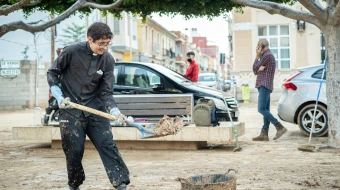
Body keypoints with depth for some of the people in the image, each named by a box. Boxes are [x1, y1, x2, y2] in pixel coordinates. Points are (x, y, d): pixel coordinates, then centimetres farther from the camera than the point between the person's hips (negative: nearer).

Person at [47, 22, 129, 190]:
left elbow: (106, 91, -3)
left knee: (108, 145, -6)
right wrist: (59, 96, -11)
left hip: (95, 108, 2)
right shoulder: (71, 52, -12)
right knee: (74, 151, 2)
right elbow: (52, 73, 1)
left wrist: (113, 109, -22)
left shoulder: (108, 60, -4)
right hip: (70, 110, -2)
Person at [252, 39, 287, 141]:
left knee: (262, 109, -17)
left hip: (265, 86, -10)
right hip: (263, 86, 10)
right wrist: (259, 68, -5)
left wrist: (257, 56, 3)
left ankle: (280, 127, -18)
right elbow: (256, 71, 18)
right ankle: (264, 134, 1)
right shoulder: (266, 56, 23)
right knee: (265, 110, 4)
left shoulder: (268, 55, -10)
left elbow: (254, 68, -8)